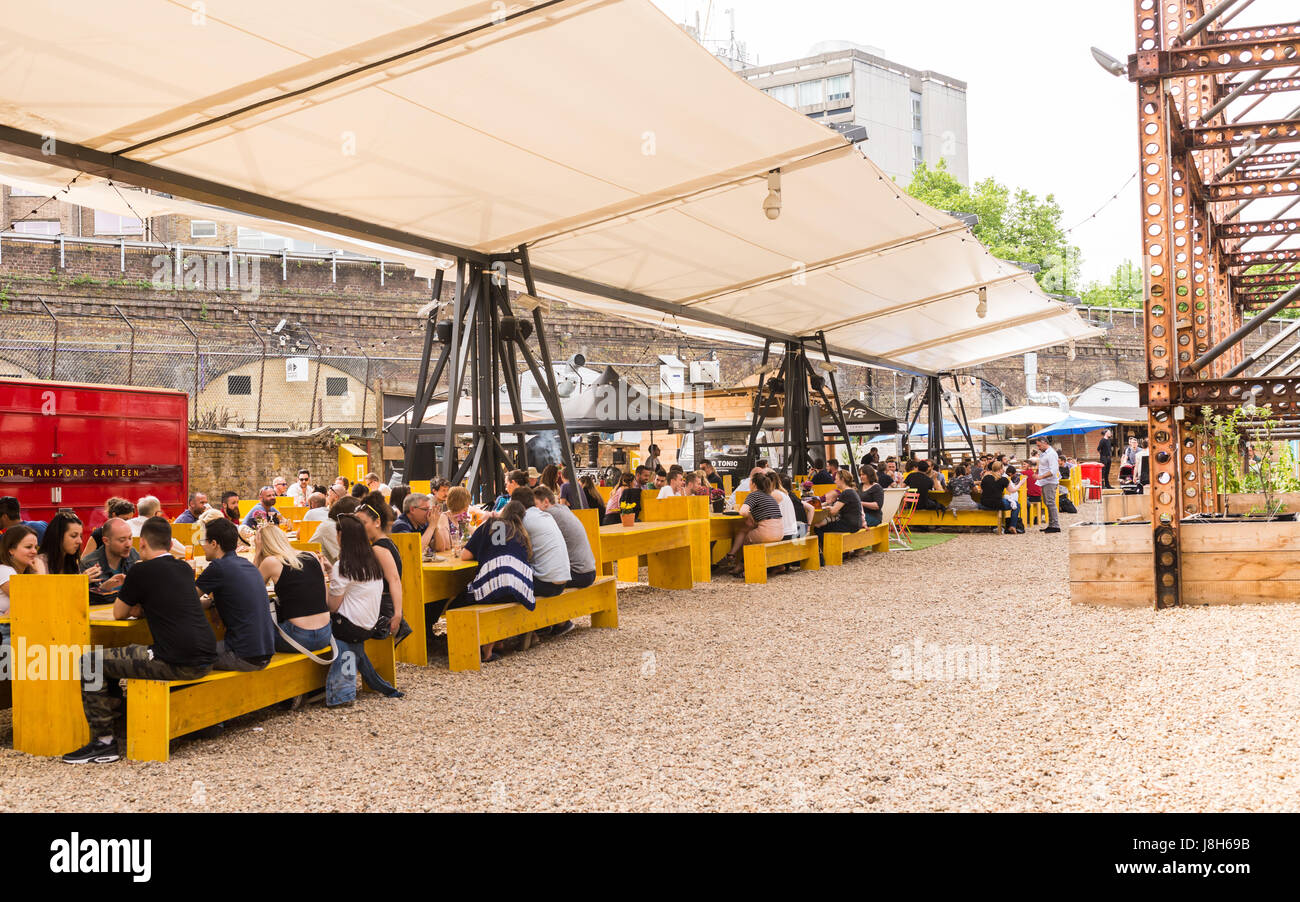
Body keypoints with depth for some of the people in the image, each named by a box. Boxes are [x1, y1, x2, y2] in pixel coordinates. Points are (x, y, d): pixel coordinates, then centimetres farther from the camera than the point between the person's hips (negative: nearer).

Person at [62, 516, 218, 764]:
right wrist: (143, 608, 24)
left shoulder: (142, 571, -3)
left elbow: (119, 613, 10)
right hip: (206, 660, 8)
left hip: (178, 664, -8)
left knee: (91, 663, 1)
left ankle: (104, 742, 2)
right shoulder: (184, 569, 16)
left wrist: (132, 607, 29)